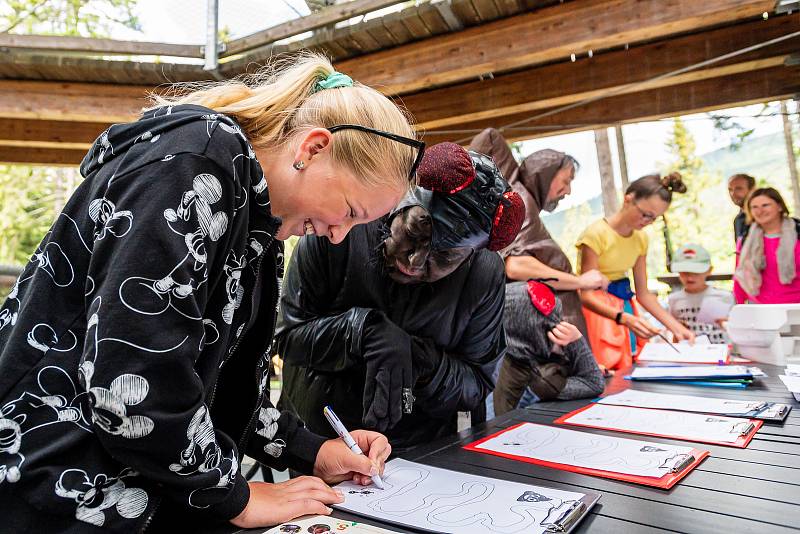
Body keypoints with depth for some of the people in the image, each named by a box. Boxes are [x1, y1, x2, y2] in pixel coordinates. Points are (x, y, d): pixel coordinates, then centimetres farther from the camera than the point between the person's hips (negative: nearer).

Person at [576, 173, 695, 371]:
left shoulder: (641, 239, 7)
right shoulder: (596, 233, -16)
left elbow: (643, 293, 10)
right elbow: (586, 295, -19)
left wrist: (677, 327, 2)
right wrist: (623, 318, -33)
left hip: (625, 308, 7)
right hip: (598, 310, -7)